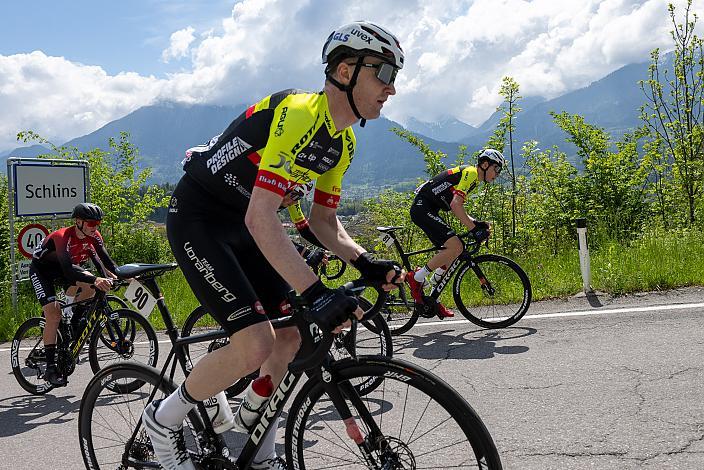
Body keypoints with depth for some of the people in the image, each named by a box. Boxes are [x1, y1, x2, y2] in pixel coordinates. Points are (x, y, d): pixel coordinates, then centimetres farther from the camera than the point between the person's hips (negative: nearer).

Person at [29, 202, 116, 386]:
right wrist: (95, 279, -61)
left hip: (61, 269, 6)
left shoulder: (94, 236, -16)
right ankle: (50, 367, -11)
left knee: (89, 285, -24)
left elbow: (106, 260, -18)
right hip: (41, 270, -6)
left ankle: (75, 324, -1)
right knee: (54, 314, -19)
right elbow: (68, 269, -48)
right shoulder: (63, 237, -35)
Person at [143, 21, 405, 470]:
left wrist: (365, 262, -9)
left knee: (292, 333, 6)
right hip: (198, 219, -9)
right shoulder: (299, 113, -27)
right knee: (256, 345, -19)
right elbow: (261, 218, -35)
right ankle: (164, 418, 8)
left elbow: (324, 220, 9)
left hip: (242, 225, 9)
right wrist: (317, 293, -40)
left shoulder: (343, 142, 3)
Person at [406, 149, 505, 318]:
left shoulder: (470, 176, 21)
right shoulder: (470, 172, -11)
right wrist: (474, 229, -21)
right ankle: (416, 278, -10)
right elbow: (455, 205, -23)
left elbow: (456, 208, 21)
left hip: (427, 210, 11)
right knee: (456, 247, -21)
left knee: (451, 250, 11)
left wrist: (476, 223, 8)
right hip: (423, 208, -11)